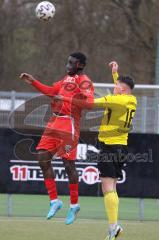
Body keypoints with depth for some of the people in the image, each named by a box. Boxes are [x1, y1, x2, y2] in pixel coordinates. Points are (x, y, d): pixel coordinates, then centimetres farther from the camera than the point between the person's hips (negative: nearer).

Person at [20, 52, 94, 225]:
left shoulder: (84, 81, -8)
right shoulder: (67, 79, 19)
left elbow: (89, 102, -22)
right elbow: (51, 91, 29)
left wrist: (70, 99, -32)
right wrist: (33, 82, 23)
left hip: (69, 125, -9)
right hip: (54, 123, 9)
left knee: (68, 164, -5)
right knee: (43, 158, 3)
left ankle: (74, 205, 9)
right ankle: (54, 201, 9)